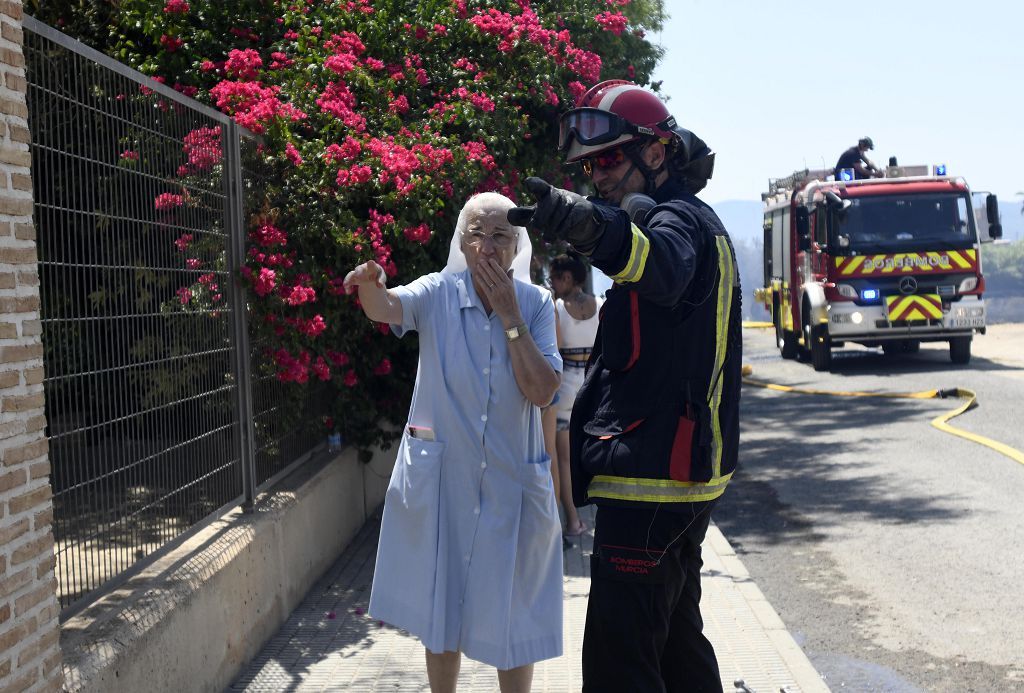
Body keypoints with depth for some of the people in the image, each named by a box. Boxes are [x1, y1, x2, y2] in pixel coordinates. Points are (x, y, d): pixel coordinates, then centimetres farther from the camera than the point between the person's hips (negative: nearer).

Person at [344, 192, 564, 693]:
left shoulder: (535, 303, -4)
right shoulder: (438, 294, -7)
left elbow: (541, 392, -14)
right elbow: (387, 308, -29)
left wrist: (510, 315, -17)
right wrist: (370, 285, -51)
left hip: (512, 482, 1)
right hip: (441, 480, 0)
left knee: (511, 616, 11)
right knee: (441, 609, 13)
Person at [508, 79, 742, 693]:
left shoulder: (680, 220, -15)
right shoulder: (692, 222, 19)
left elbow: (662, 263, -42)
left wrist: (588, 224, -61)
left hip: (652, 478, -11)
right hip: (685, 475, 11)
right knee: (678, 638, 23)